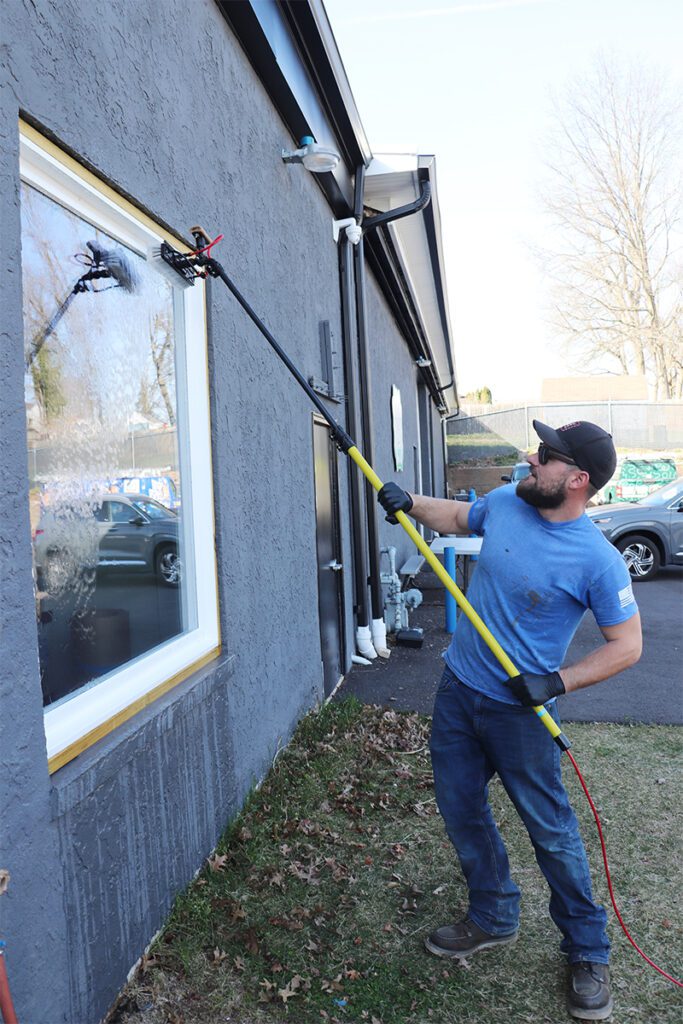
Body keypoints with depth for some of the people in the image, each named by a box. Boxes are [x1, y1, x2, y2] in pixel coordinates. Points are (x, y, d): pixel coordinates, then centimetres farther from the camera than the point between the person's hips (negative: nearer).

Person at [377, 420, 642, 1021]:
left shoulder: (597, 561, -21)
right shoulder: (505, 503, -5)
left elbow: (627, 645, -12)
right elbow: (458, 517, 18)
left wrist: (558, 681, -21)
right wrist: (408, 503, 4)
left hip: (519, 711, -6)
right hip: (458, 689, 6)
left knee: (551, 830, 7)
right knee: (461, 811, 18)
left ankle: (589, 953, 32)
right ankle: (493, 919, 41)